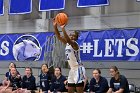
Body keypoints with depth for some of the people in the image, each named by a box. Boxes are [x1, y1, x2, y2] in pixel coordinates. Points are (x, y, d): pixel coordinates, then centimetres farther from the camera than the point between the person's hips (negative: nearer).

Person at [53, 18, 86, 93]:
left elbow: (68, 40, -35)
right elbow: (59, 36, 3)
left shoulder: (74, 44, -14)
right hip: (72, 70, 9)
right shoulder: (67, 43, 10)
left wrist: (63, 29, -41)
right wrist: (55, 26, -10)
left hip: (78, 69, -9)